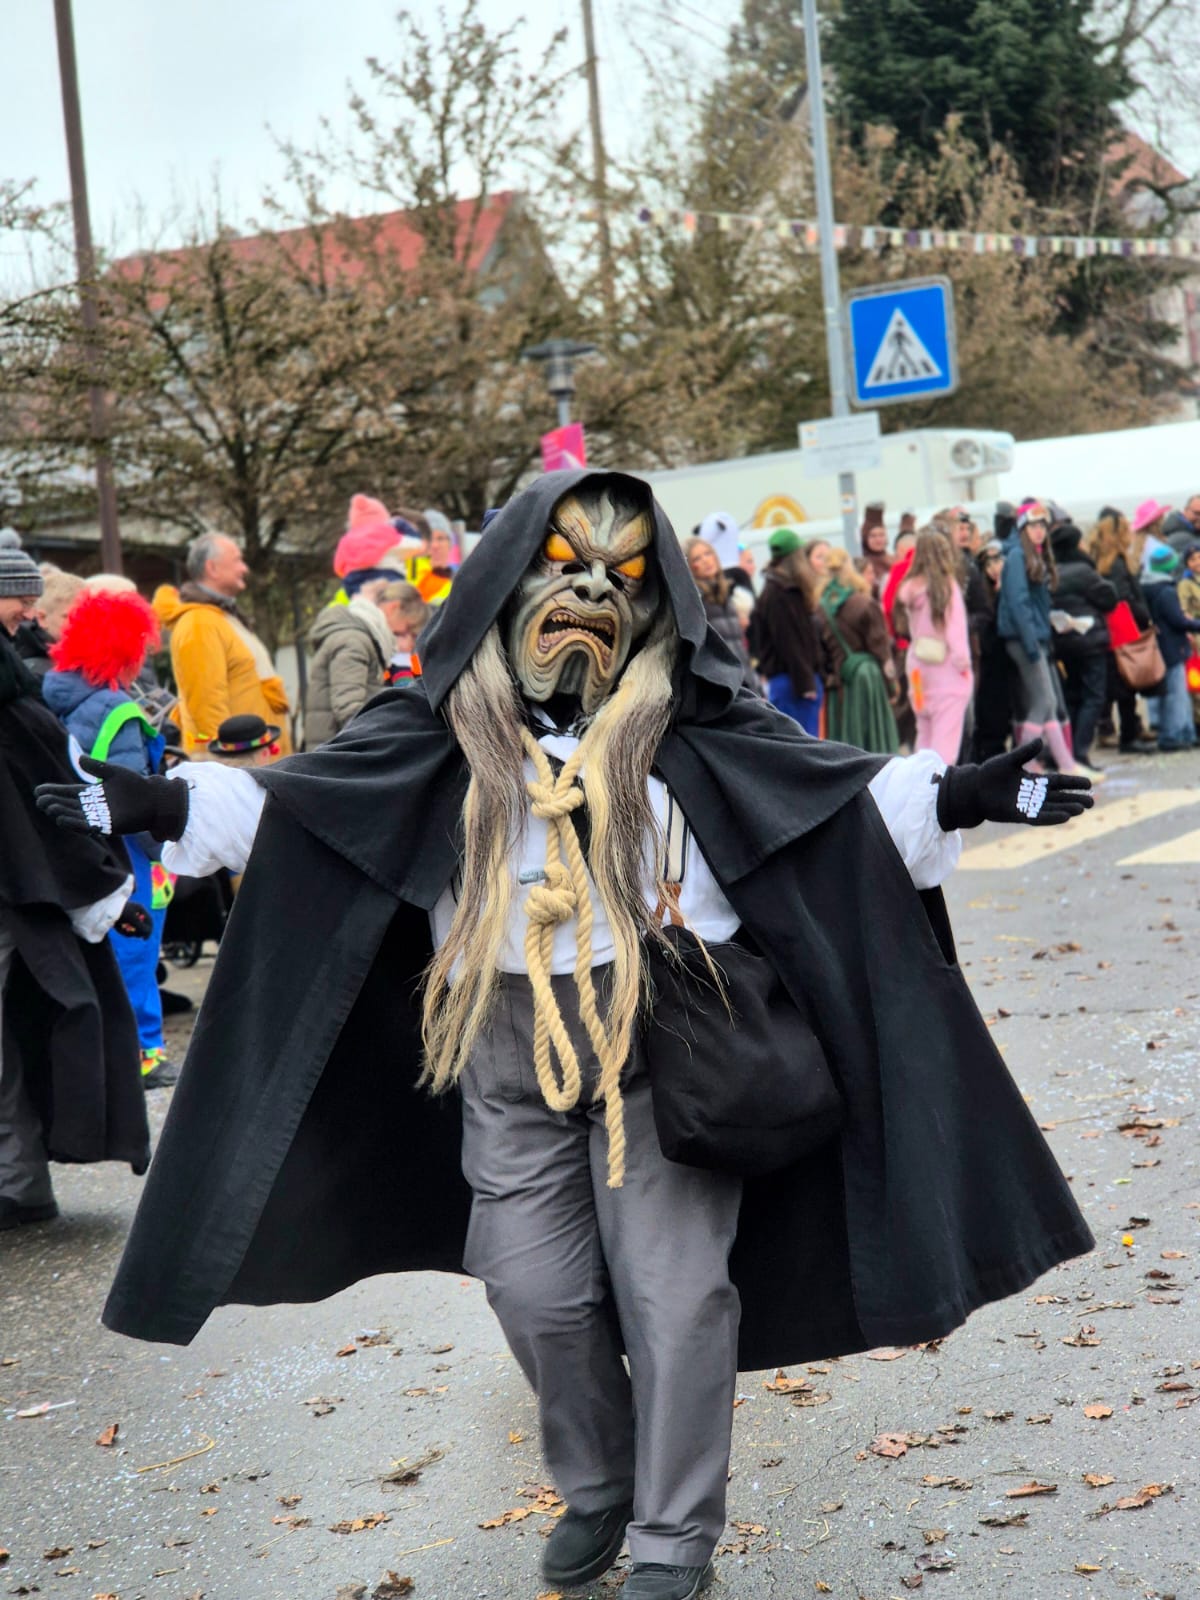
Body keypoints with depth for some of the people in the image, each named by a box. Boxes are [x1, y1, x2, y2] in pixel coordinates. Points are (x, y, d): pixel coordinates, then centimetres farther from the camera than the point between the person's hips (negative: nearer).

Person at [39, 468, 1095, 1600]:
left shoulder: (688, 721, -3)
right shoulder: (451, 726, 1)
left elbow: (840, 792, -4)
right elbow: (294, 798, -1)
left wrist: (961, 795, -17)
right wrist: (156, 802, -11)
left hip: (660, 1042, -2)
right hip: (508, 1060, 2)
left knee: (673, 1292, -1)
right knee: (537, 1293, 9)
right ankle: (596, 1491, 34)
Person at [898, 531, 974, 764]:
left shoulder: (911, 587, 4)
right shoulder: (947, 584, -9)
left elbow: (911, 626, 5)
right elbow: (956, 625, -10)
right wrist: (962, 658, -5)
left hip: (918, 665, 5)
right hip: (947, 667, -5)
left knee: (925, 731, 14)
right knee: (946, 734, -5)